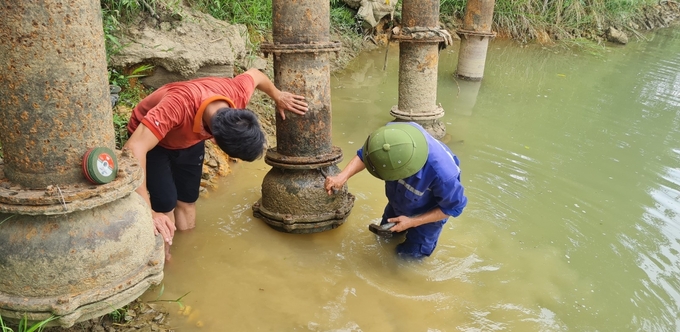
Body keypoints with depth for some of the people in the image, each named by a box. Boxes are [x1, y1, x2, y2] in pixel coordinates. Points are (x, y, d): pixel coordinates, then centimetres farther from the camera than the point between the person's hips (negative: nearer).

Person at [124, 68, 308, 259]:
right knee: (166, 204, -11)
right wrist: (149, 213, -55)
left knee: (187, 201, 8)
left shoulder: (237, 94, -30)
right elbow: (134, 149, -51)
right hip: (151, 139, -5)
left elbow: (254, 74, -6)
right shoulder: (178, 105, -47)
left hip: (190, 140, 5)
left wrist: (278, 96, 7)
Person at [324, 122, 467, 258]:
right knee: (387, 229, 28)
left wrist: (412, 222, -24)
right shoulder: (395, 133, -37)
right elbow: (364, 153, -18)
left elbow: (454, 207, -26)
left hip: (428, 213, -4)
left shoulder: (443, 174, -48)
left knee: (411, 252, 17)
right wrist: (342, 176, -34)